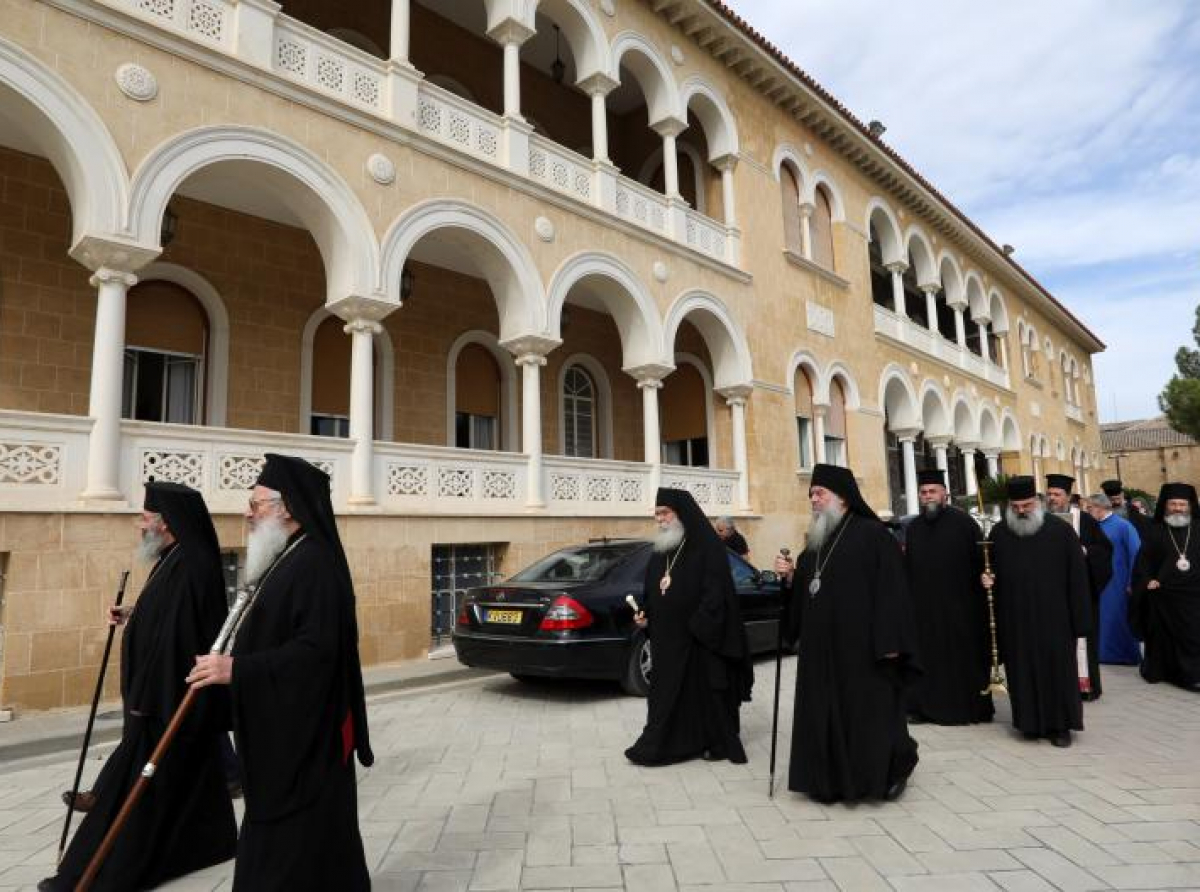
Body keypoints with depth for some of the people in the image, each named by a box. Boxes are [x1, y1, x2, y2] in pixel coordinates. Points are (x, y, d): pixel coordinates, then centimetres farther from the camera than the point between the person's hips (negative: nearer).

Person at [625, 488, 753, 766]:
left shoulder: (708, 547, -11)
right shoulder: (661, 550, 11)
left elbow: (716, 593, -15)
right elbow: (651, 590, 17)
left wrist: (697, 628, -19)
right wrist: (645, 614, 1)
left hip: (699, 638, -6)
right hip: (666, 638, 7)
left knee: (705, 689, 6)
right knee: (667, 691, 12)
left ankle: (718, 742, 22)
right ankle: (660, 743, 23)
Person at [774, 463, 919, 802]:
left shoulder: (873, 534, -9)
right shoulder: (817, 541, 14)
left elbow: (891, 589, -15)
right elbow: (802, 593, 18)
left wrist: (889, 641, -20)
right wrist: (789, 577, -2)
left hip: (862, 644, -7)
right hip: (822, 646, 7)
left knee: (870, 711, 3)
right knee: (826, 712, 10)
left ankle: (894, 767, 26)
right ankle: (833, 777, 22)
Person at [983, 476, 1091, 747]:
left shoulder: (1060, 532, -5)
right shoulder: (999, 534, 4)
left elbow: (1077, 577, -5)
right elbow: (989, 567, 18)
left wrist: (1079, 620, -8)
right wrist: (986, 578, -6)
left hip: (1053, 618, -2)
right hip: (1014, 620, 3)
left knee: (1057, 669, 5)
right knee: (1022, 671, 8)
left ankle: (1059, 725, 19)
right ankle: (1031, 722, 22)